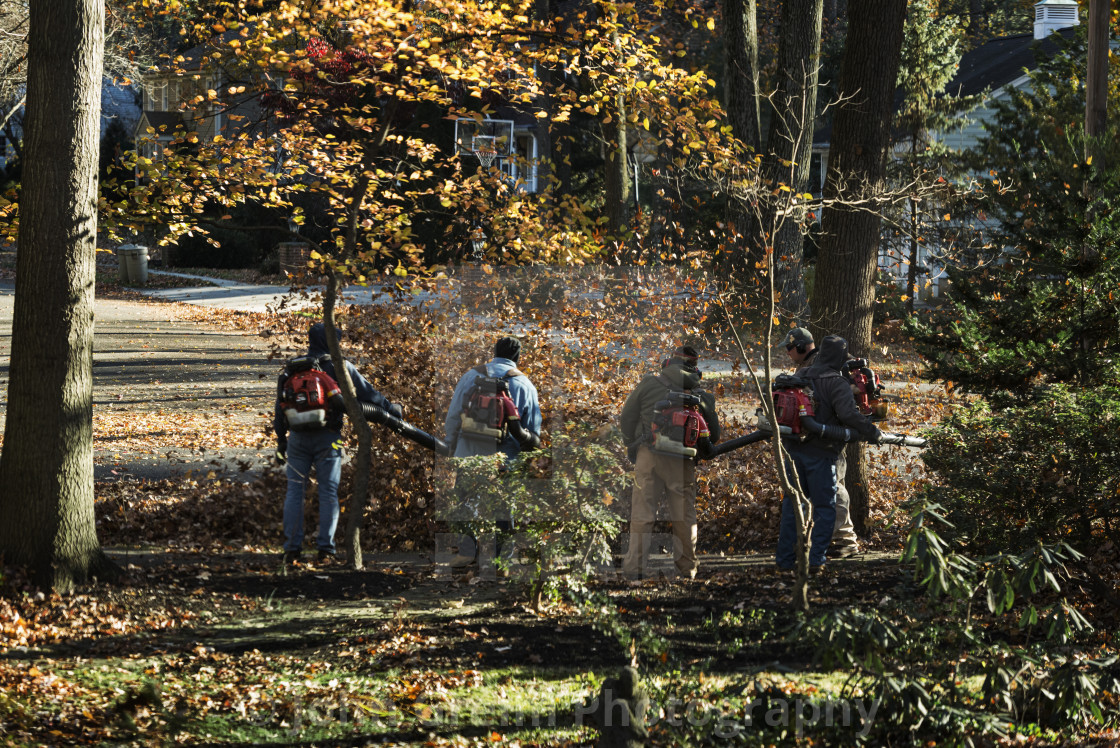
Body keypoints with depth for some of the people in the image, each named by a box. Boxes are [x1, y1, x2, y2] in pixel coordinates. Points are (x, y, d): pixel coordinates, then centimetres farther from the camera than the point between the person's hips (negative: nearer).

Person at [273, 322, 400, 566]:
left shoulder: (292, 368, 9)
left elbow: (280, 406, 12)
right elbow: (366, 393, 2)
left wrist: (281, 440, 20)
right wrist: (390, 409, 16)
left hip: (298, 437, 2)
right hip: (327, 437, -2)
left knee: (295, 491, 6)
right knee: (328, 492, 4)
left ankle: (291, 549, 1)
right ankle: (325, 550, 0)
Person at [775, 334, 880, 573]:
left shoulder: (801, 377, 9)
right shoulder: (837, 383, -13)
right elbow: (849, 414, -25)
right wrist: (872, 433, -18)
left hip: (794, 448, 6)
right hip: (820, 453, -6)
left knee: (792, 503, 13)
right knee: (824, 507, 4)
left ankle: (786, 559, 15)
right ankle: (816, 559, -1)